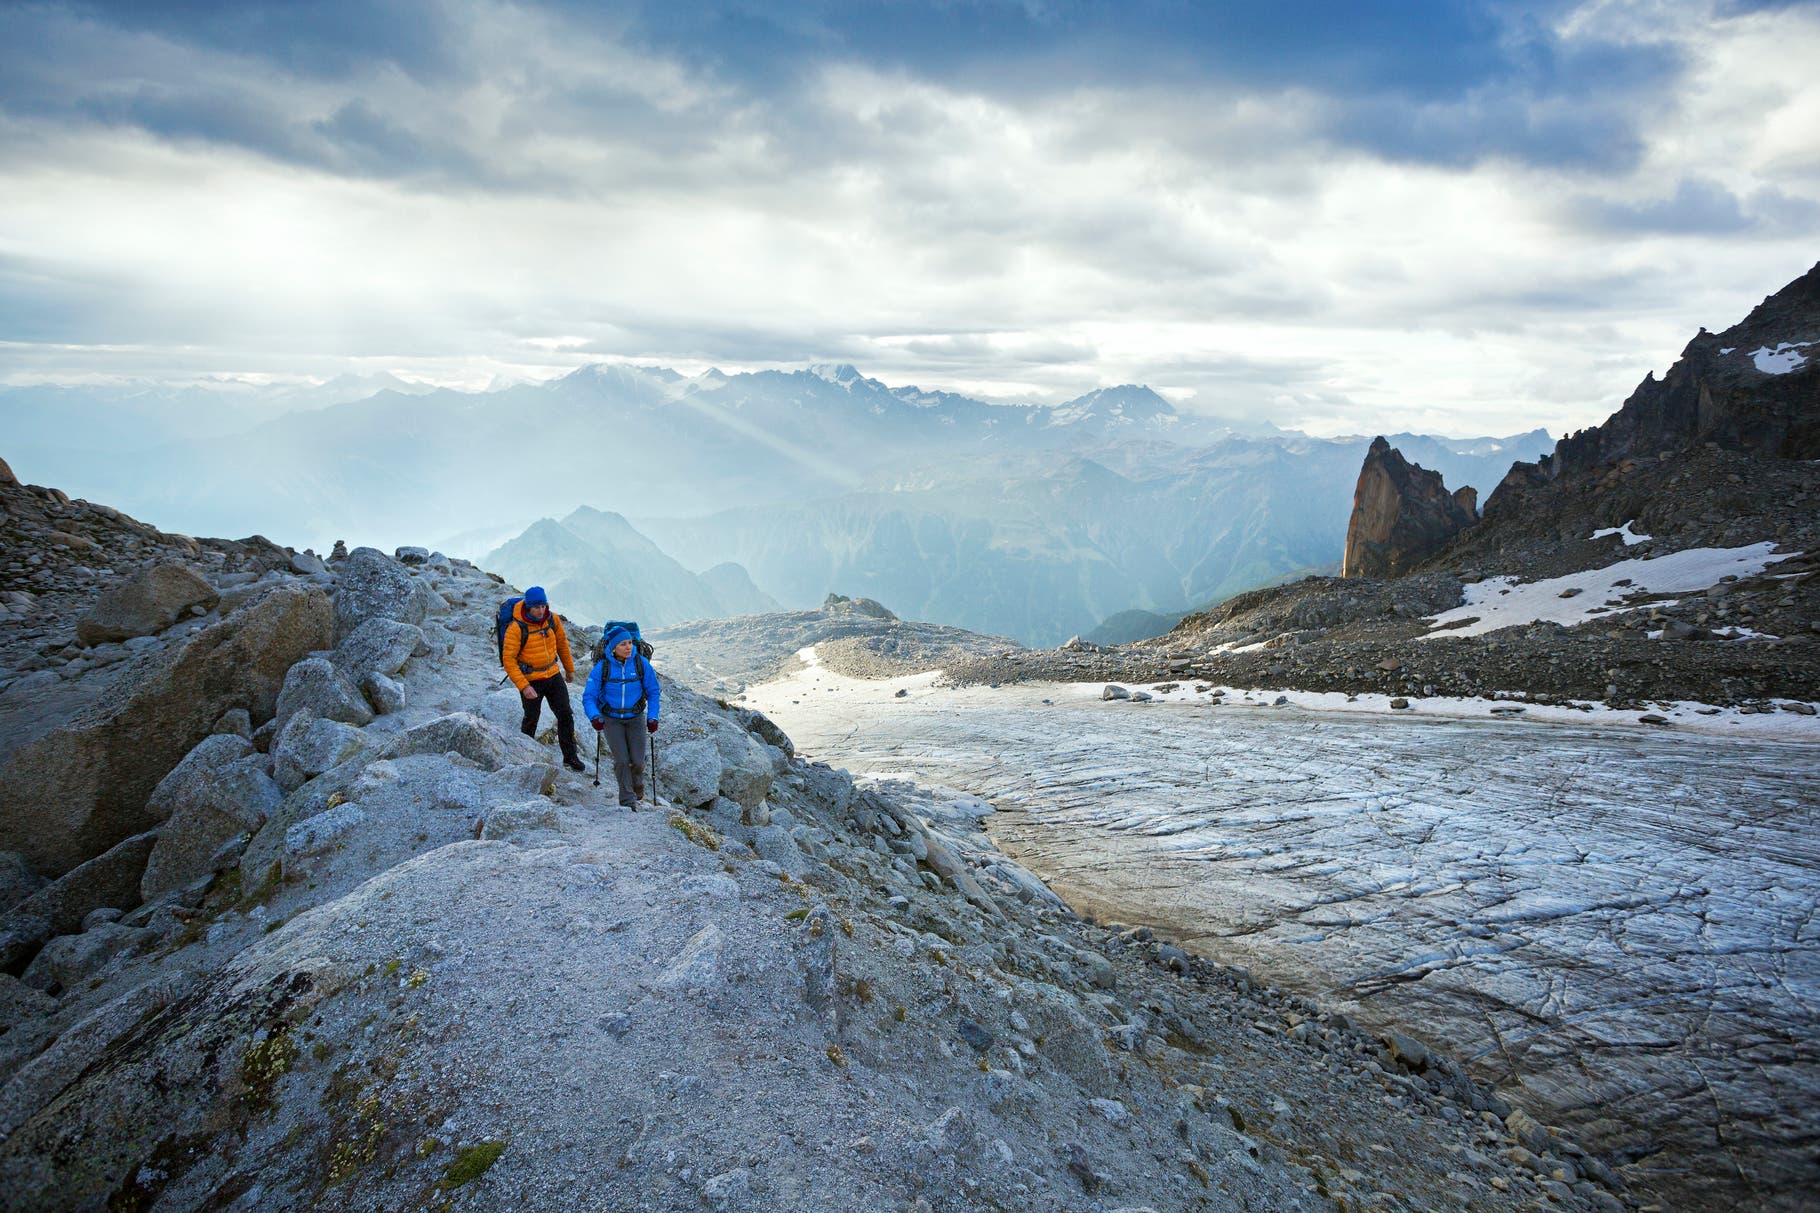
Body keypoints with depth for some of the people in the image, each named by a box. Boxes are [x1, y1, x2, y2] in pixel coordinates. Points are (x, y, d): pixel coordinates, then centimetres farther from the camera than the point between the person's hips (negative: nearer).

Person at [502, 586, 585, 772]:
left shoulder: (553, 619, -6)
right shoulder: (516, 628, -21)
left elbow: (562, 644, 10)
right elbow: (508, 659, -18)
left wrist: (569, 669, 20)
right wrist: (523, 686, -24)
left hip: (554, 675, 4)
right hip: (530, 680, -4)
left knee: (565, 715, 3)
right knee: (531, 719, 10)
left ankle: (570, 757, 14)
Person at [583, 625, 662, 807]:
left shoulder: (641, 663, -11)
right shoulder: (602, 667, -15)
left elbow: (653, 691, 0)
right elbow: (589, 696, -10)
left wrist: (652, 717, -6)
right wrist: (594, 717, -27)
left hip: (635, 718, 1)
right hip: (611, 719, -1)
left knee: (637, 761, -4)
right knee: (621, 760, -12)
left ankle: (637, 787, 28)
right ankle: (627, 799, 6)